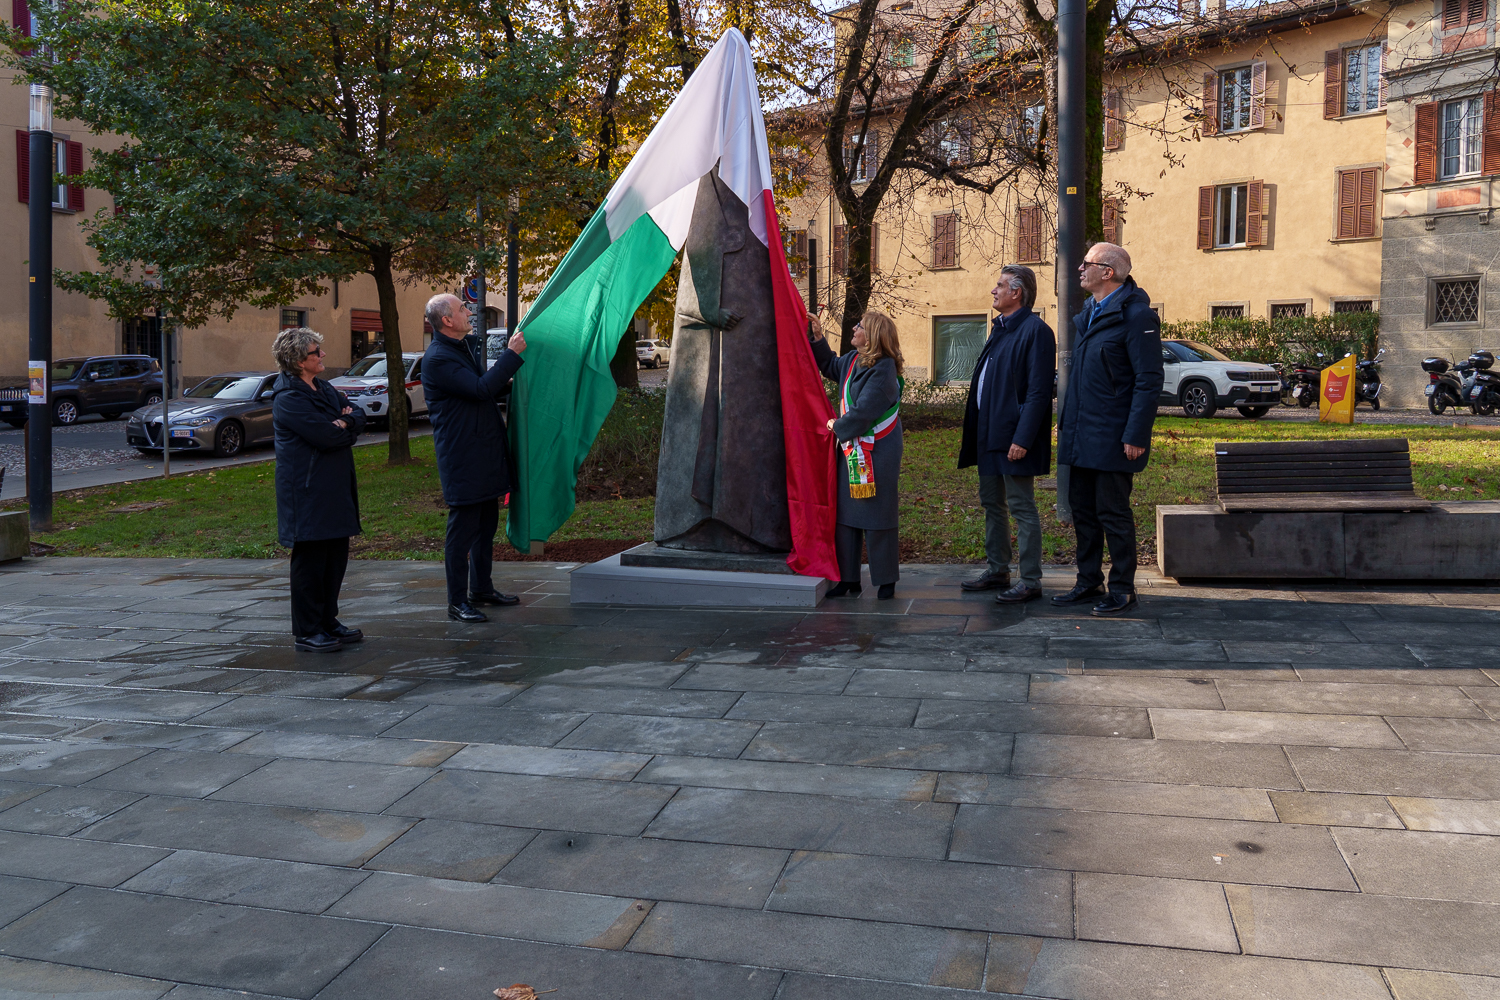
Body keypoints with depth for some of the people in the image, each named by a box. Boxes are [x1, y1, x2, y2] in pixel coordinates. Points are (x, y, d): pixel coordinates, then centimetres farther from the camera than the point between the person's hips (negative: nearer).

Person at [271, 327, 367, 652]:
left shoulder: (323, 389, 15)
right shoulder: (288, 399, -15)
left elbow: (359, 415, 11)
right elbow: (327, 436, -22)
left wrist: (346, 421, -11)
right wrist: (347, 429, -2)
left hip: (335, 488, 9)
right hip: (308, 493, -9)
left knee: (335, 557, 13)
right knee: (310, 561, -3)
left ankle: (328, 621, 25)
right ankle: (306, 632, 6)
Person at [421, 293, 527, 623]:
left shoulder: (469, 345, 14)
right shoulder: (437, 358, -16)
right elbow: (480, 389, -24)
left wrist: (510, 385, 11)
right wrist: (511, 354, -18)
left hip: (485, 453, 10)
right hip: (462, 457, -10)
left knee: (487, 524, 17)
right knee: (462, 529, -4)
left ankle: (481, 588, 30)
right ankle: (457, 602, 4)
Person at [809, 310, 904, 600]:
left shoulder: (883, 370, -18)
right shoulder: (853, 360, 9)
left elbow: (863, 411, -22)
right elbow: (830, 367, 32)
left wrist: (838, 427, -7)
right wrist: (818, 337, 23)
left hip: (876, 453, -9)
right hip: (850, 449, 9)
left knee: (877, 515, -1)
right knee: (845, 514, 9)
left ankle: (886, 580, 11)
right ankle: (848, 578, 17)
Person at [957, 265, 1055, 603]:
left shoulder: (1035, 331, -14)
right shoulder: (1000, 328, 16)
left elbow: (1038, 393, -19)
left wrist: (1022, 439, -24)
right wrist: (977, 431, 15)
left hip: (1013, 438, -10)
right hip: (989, 435, 10)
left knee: (1021, 508, -3)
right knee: (992, 503, 16)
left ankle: (1030, 582, 5)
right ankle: (997, 571, 28)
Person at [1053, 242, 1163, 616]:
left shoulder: (1135, 314, -12)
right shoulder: (1087, 313, 14)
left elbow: (1149, 381, -16)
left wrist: (1135, 436, -20)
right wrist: (1065, 421, 16)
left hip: (1112, 438, -8)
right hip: (1080, 436, 8)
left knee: (1112, 512, -1)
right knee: (1082, 508, 13)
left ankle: (1123, 589, 11)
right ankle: (1089, 582, 25)